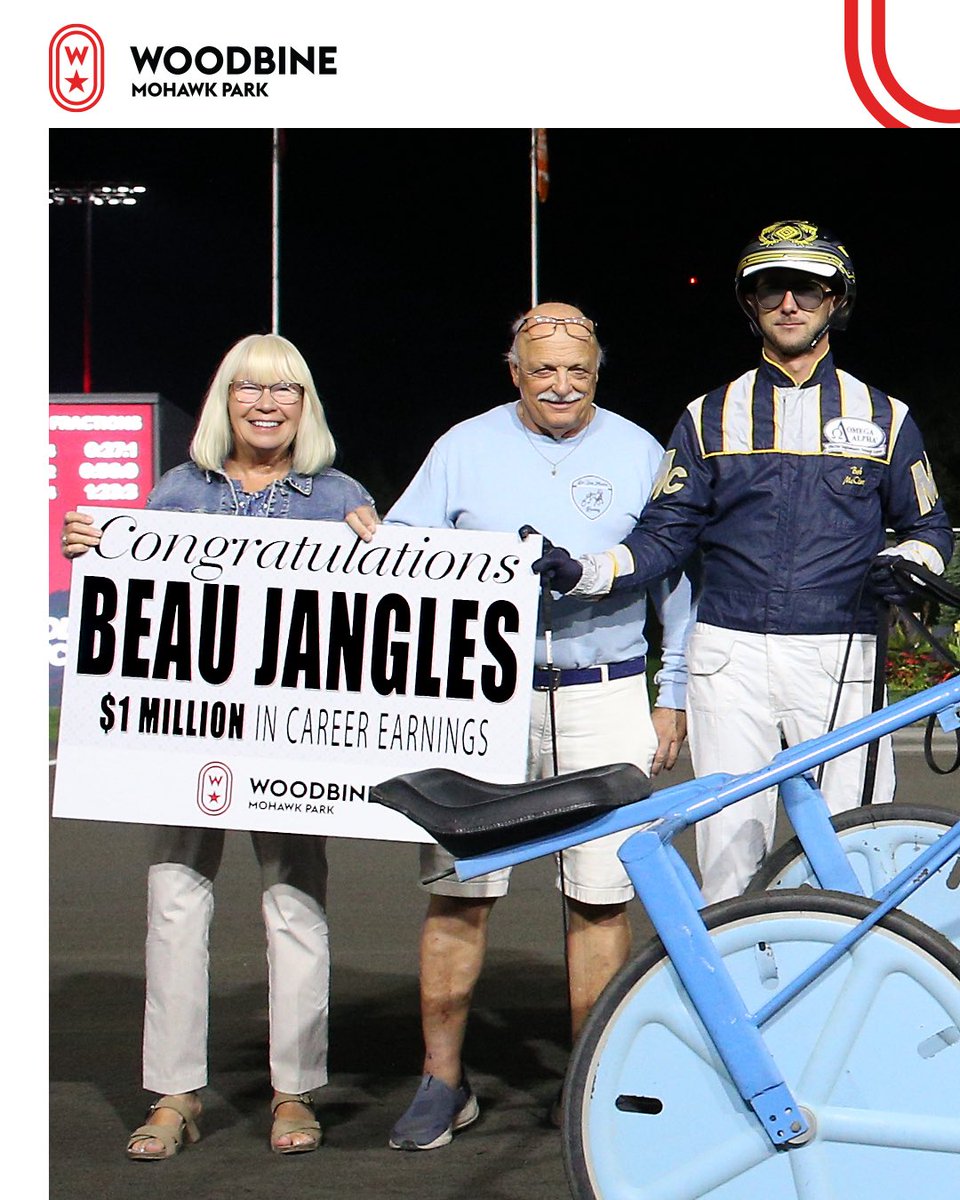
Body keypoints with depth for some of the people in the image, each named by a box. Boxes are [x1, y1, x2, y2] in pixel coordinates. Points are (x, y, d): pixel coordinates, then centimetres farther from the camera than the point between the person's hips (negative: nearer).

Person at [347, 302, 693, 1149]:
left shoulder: (637, 453, 10)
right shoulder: (465, 449, 9)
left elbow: (675, 580, 14)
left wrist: (673, 697, 10)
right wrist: (367, 540, -12)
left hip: (605, 697, 0)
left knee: (601, 895, 1)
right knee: (457, 888, -2)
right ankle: (443, 1082, 9)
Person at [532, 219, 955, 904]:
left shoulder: (883, 418, 13)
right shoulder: (712, 417, 13)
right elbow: (667, 534, 9)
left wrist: (904, 565, -6)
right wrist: (584, 574, -8)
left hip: (843, 662, 0)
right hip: (732, 660, 1)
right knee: (730, 847, -3)